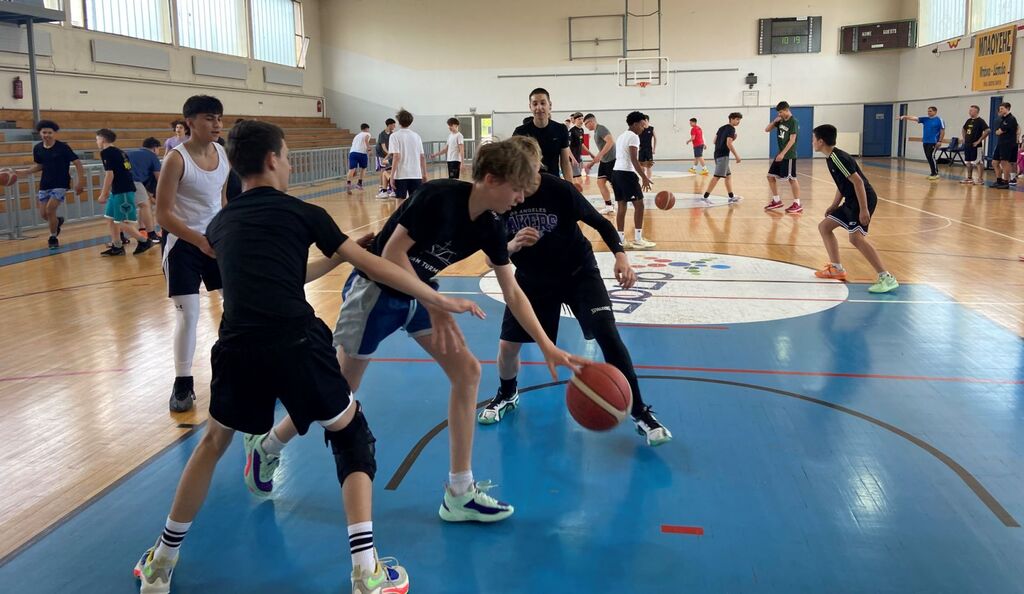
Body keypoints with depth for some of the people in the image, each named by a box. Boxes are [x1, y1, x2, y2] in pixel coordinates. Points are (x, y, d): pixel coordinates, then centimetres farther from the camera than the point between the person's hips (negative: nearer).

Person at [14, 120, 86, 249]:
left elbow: (78, 163, -10)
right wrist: (22, 171, 5)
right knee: (43, 215, 4)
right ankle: (58, 221, 40)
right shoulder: (37, 148, 2)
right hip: (44, 185, 5)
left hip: (60, 185, -5)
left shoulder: (62, 147, -13)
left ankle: (53, 238, 5)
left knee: (50, 210, -16)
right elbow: (39, 166, 16)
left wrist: (80, 182, -15)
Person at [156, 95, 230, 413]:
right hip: (183, 244, -6)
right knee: (187, 314, -6)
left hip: (218, 239, 6)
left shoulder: (223, 153, -1)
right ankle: (183, 384, 8)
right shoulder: (177, 159, -19)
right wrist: (200, 241, -28)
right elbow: (164, 214, -20)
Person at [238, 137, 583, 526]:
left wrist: (547, 346, -3)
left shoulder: (490, 228, -5)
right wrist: (433, 306, -27)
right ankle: (267, 447, 33)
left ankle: (459, 494, 1)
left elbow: (512, 293, 1)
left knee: (467, 371, -5)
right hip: (374, 291, -7)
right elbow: (391, 253, -26)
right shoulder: (440, 197, -26)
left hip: (416, 294, 7)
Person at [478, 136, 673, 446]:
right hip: (533, 278, 2)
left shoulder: (560, 189, -24)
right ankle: (507, 395, 34)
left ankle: (640, 412, -7)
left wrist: (621, 256, -29)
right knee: (507, 345, -1)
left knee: (607, 332, -19)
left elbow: (600, 222, -13)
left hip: (578, 270, -2)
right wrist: (511, 246, -34)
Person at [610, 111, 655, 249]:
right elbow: (634, 159, -17)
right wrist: (644, 177, -20)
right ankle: (638, 240, -4)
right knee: (639, 205, -4)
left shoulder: (621, 136, 21)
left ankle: (621, 240, 9)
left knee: (622, 206, 9)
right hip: (626, 173, -9)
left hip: (616, 171, 9)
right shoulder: (633, 136, -8)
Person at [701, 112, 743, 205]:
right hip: (723, 155, -10)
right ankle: (705, 197, -18)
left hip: (718, 154, 10)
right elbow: (729, 144, -17)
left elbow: (715, 141, 17)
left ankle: (731, 197, 19)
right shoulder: (731, 129, -7)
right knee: (717, 176, -13)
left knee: (728, 175, 16)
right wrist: (737, 156, -13)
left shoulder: (722, 128, 18)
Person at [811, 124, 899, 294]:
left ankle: (887, 278, -25)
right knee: (824, 226, 16)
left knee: (856, 237, -25)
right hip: (851, 201, 11)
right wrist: (834, 206, 22)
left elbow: (858, 181, -23)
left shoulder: (838, 158, -18)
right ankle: (837, 269, 21)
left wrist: (864, 210, -25)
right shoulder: (830, 158, 13)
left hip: (863, 199, -11)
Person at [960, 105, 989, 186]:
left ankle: (980, 179, -5)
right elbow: (964, 129, 30)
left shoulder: (980, 121, -11)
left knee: (978, 162, -6)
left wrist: (979, 140, -18)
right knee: (968, 162, 13)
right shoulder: (968, 120, 12)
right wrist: (964, 139, 17)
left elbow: (987, 131, -20)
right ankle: (969, 178, 22)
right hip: (967, 145, 8)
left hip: (976, 146, -8)